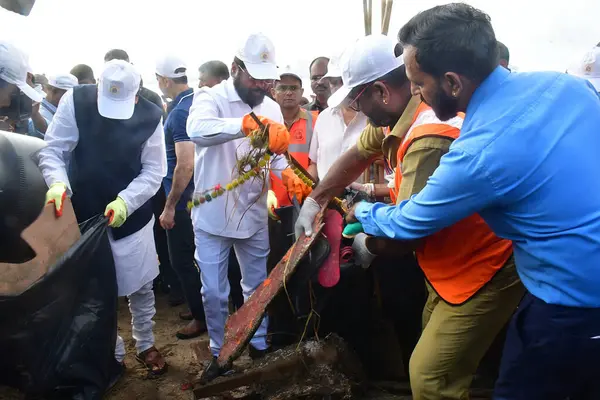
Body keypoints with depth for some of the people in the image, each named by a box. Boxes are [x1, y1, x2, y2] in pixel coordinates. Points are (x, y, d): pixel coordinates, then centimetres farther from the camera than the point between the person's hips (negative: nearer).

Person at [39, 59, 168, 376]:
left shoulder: (150, 116, -12)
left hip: (132, 217, 0)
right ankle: (112, 353, 34)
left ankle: (145, 345, 37)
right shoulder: (74, 101, -13)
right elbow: (51, 150, -10)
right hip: (85, 216, 0)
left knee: (141, 287, 12)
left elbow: (153, 172, -9)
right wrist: (57, 183, -30)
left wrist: (125, 201, -24)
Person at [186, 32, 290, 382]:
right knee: (214, 292, 9)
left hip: (254, 216, 3)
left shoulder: (271, 107, 2)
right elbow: (197, 129, -35)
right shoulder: (211, 98, -11)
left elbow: (277, 157, 2)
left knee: (257, 286, 18)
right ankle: (219, 352, 32)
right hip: (212, 215, -3)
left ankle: (260, 344, 39)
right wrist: (248, 123, -50)